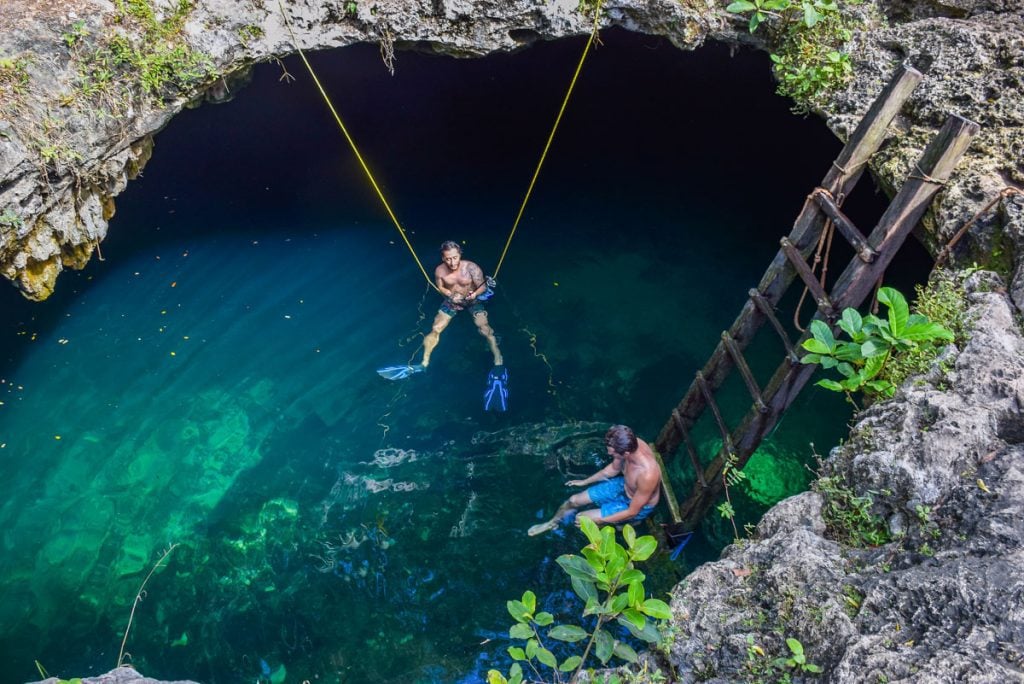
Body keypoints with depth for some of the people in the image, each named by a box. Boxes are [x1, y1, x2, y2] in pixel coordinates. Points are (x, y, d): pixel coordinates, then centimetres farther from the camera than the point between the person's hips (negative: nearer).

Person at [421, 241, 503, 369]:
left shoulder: (471, 267, -28)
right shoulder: (439, 270, -20)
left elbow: (483, 286, -19)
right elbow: (440, 287, -1)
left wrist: (475, 294, -40)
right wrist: (450, 295, -21)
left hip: (472, 300, -2)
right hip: (452, 301, 2)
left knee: (485, 329, -18)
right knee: (435, 329, -6)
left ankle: (498, 360, -2)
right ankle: (425, 361, 11)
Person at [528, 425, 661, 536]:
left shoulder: (647, 474, -43)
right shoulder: (630, 444, -23)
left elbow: (632, 511, -27)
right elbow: (614, 468, 0)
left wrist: (599, 520, -18)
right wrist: (585, 481, 10)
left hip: (638, 508, -6)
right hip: (623, 485, 6)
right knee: (574, 500, 5)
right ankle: (552, 523, 35)